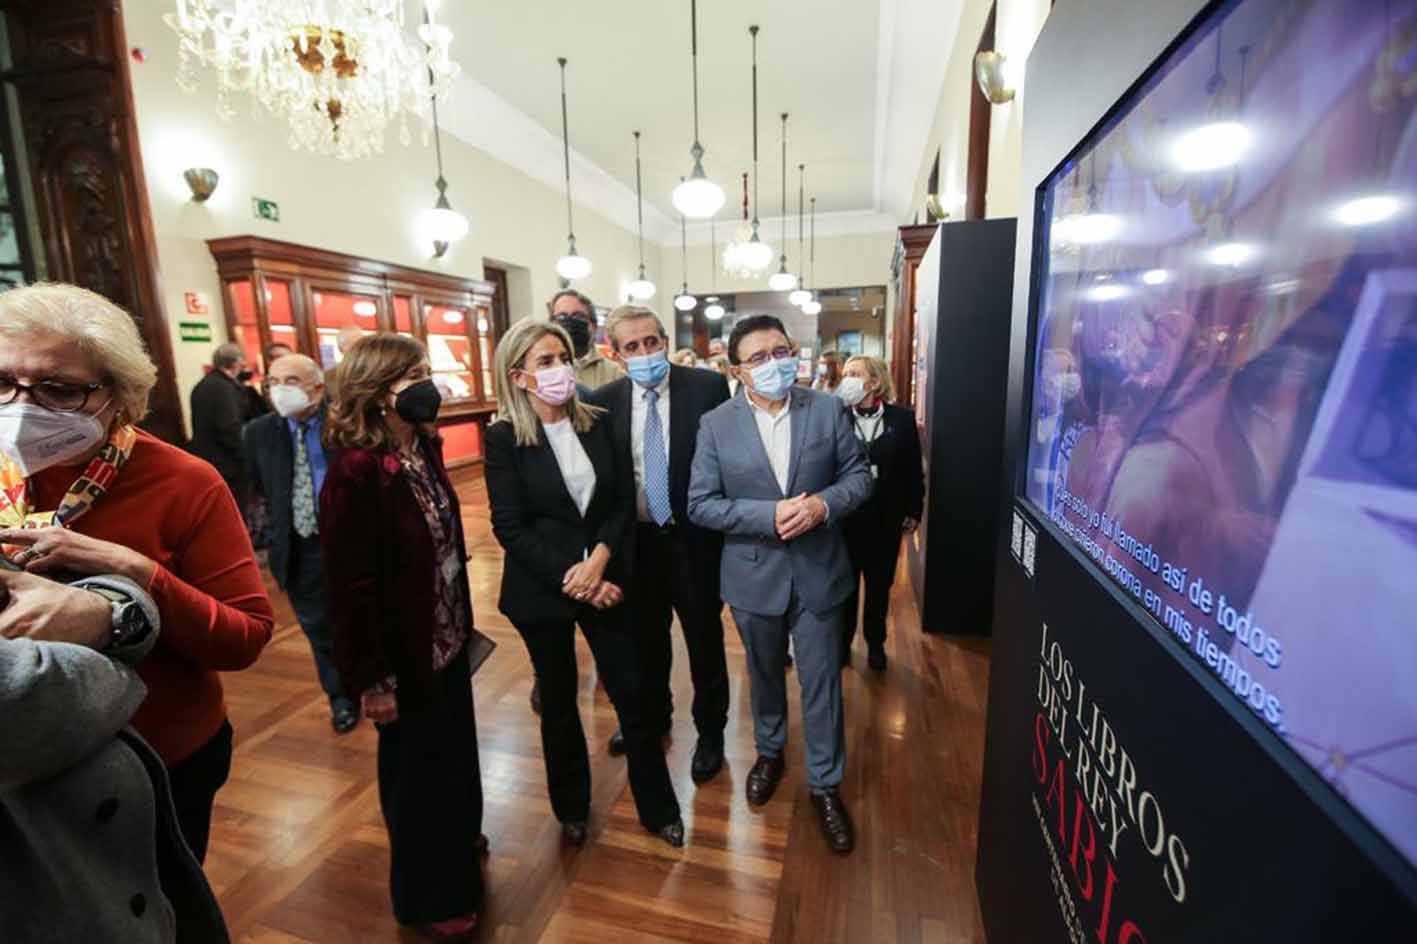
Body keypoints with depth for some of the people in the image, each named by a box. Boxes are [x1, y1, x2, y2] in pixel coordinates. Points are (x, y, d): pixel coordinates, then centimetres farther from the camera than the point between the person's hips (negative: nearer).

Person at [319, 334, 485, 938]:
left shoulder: (425, 448, 1)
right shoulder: (355, 470, -23)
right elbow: (349, 585, -21)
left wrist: (462, 623, 11)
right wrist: (372, 678, -17)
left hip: (447, 638, 7)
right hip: (405, 653, -7)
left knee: (454, 750, 25)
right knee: (416, 768, 15)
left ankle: (459, 840, 53)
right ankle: (431, 895, 41)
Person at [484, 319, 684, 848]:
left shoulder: (597, 424, 0)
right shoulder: (504, 438, -9)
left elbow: (623, 502, -1)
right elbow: (510, 527, -12)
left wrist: (599, 558, -15)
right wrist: (569, 580, -17)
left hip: (604, 577, 2)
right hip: (542, 589, -2)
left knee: (633, 695, 8)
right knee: (558, 701, 16)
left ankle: (658, 808, 30)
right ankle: (571, 808, 41)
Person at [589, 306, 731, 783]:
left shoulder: (708, 386, -11)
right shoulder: (604, 401, -3)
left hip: (694, 538, -3)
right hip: (636, 541, 3)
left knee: (704, 641, 15)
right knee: (645, 639, 23)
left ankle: (710, 730, 39)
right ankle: (652, 716, 49)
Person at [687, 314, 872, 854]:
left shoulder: (828, 409, -6)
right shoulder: (716, 425, -9)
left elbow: (858, 475, -1)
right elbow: (701, 505, -11)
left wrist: (823, 504, -22)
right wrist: (770, 515, -23)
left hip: (818, 570, 0)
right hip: (754, 574, 0)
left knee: (821, 682, 12)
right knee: (764, 676, 22)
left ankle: (825, 784, 35)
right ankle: (769, 752, 50)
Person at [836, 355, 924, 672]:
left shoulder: (902, 418, -3)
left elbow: (913, 469, 1)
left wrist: (914, 510, 1)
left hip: (886, 518, 1)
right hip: (845, 515, -1)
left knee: (880, 584, 16)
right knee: (845, 584, 13)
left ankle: (875, 643, 36)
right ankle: (842, 641, 33)